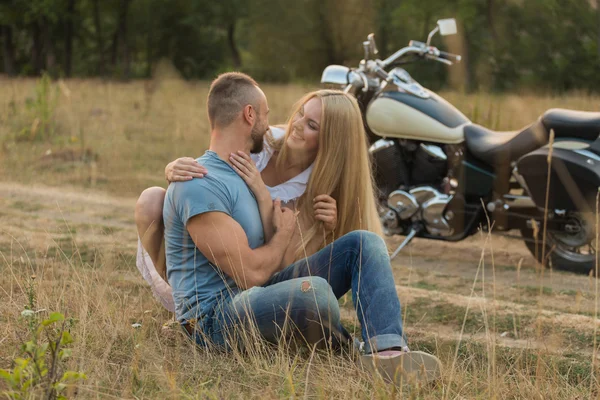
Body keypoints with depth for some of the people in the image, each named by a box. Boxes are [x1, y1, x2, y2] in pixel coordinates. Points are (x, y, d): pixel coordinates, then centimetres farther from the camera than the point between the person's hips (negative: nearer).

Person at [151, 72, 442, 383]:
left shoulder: (245, 169, 16)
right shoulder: (200, 185, -18)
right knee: (313, 291, -41)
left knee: (363, 243, -3)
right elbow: (251, 272, -22)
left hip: (257, 296, 11)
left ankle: (388, 352, -28)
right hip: (215, 317, -11)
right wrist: (285, 233, -1)